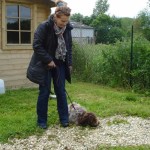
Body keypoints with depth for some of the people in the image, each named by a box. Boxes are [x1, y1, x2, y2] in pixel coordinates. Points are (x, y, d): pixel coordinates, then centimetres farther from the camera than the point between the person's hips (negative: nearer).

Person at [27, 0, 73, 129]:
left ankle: (64, 119, 16)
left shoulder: (67, 28, 0)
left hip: (60, 64, 5)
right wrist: (48, 60, -19)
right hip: (45, 65, -4)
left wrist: (69, 63, 5)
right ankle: (42, 121, 13)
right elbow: (37, 46, -17)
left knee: (61, 91, 6)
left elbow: (69, 47, 10)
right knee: (44, 92, 1)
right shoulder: (44, 27, -17)